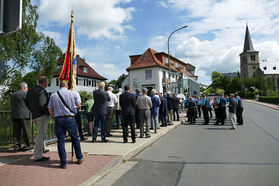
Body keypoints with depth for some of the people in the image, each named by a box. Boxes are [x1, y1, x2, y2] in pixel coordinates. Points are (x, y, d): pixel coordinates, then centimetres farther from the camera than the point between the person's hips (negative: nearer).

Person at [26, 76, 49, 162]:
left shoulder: (30, 91, 11)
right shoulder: (42, 91, -17)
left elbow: (27, 104, 15)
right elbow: (42, 105, -24)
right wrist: (50, 112, -13)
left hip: (34, 115, 9)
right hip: (42, 115, -9)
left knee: (40, 133, 25)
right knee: (41, 134, -4)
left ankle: (43, 148, 41)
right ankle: (38, 156, 0)